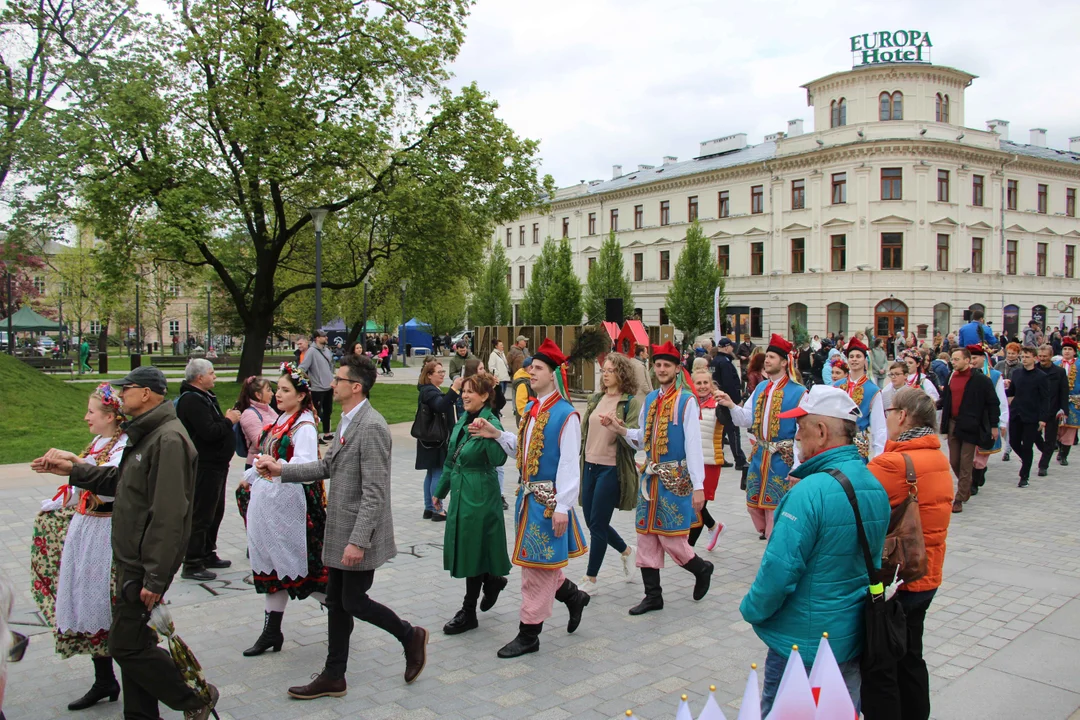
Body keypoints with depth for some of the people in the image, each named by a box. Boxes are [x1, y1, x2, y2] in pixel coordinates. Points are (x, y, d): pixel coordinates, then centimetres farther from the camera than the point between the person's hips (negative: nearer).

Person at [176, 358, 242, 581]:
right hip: (204, 467, -11)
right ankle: (192, 564, 3)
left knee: (215, 512, 19)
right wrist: (229, 421, -13)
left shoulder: (205, 396, 16)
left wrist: (227, 418, 4)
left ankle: (208, 554, 31)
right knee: (201, 516, -4)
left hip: (216, 465, 11)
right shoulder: (192, 400, -19)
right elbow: (209, 432, -27)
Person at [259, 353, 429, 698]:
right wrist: (281, 469, 7)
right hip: (339, 531, 10)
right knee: (336, 602, 15)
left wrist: (358, 541, -24)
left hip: (359, 533, -9)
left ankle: (410, 636, 23)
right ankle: (333, 677, 27)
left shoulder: (371, 427, -21)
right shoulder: (346, 421, 10)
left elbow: (374, 492, -23)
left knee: (354, 602, 2)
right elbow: (327, 466, 15)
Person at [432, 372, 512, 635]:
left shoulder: (491, 423, -15)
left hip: (480, 495, -8)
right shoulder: (462, 422, 9)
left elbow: (499, 460, -28)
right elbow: (451, 459, 18)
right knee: (463, 549, 14)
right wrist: (441, 490, 24)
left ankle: (468, 613, 13)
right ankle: (493, 579, 38)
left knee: (473, 551, 1)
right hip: (461, 492, 8)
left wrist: (487, 434, -39)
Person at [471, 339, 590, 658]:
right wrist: (497, 434, 4)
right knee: (534, 560, 17)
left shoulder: (566, 415, -15)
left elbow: (569, 464, -18)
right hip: (528, 495, 8)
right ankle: (573, 596, 39)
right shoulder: (531, 409, 10)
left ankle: (529, 634, 15)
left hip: (549, 498, -8)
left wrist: (562, 507, -20)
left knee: (538, 564, 2)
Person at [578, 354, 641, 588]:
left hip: (612, 469, -7)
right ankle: (626, 550, 38)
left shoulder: (632, 401, -8)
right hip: (590, 465, 7)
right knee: (591, 522, 13)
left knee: (597, 524, -1)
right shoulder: (595, 398, 10)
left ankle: (590, 578, 14)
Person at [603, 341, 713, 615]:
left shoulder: (686, 401, -10)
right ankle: (653, 595, 21)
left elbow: (693, 445, -14)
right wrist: (620, 428, -2)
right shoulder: (649, 400, 10)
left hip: (676, 479, -6)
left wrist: (698, 487, -17)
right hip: (651, 477, 7)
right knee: (646, 537, 9)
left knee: (671, 539, -3)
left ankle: (702, 569, 28)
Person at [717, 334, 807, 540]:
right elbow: (747, 419, 8)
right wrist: (731, 406, -11)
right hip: (759, 456, 6)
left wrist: (796, 469, -15)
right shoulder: (761, 388, 9)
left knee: (776, 508, 1)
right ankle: (767, 533, 34)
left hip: (782, 460, -6)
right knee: (753, 505, 12)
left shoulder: (798, 392, -10)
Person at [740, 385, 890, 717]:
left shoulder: (810, 493, -27)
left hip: (802, 645, -7)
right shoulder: (876, 486, 0)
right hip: (852, 640, 8)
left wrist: (752, 609, -8)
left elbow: (779, 569, -25)